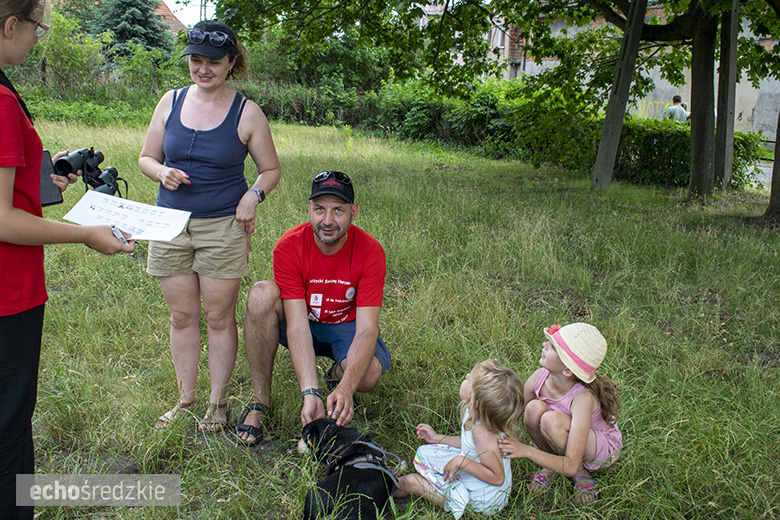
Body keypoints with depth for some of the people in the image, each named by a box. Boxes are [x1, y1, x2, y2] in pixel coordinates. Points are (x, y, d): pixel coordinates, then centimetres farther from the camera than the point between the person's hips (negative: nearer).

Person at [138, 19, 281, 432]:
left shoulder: (247, 113, -3)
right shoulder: (171, 101, 6)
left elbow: (271, 170, 5)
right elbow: (146, 158, 14)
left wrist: (253, 196, -14)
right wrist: (162, 172, -9)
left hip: (223, 228, -3)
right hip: (170, 225, 3)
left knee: (219, 317, 4)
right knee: (182, 316, 11)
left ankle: (218, 402, 20)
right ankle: (185, 400, 26)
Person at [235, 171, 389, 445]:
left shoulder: (370, 251, -23)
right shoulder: (288, 247, -23)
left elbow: (367, 329, -28)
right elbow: (297, 326, -28)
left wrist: (345, 388, -44)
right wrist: (310, 393, -40)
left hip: (347, 326, 0)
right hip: (304, 322, 1)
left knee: (369, 373, -33)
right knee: (261, 295, -30)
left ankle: (336, 376, 7)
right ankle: (261, 399, -16)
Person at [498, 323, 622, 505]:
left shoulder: (583, 398, -36)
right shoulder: (540, 377, -22)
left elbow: (571, 466, -37)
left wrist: (528, 451, -47)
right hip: (563, 444, 5)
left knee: (551, 420, -34)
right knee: (534, 408, -27)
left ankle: (581, 473, -7)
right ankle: (552, 464, -1)